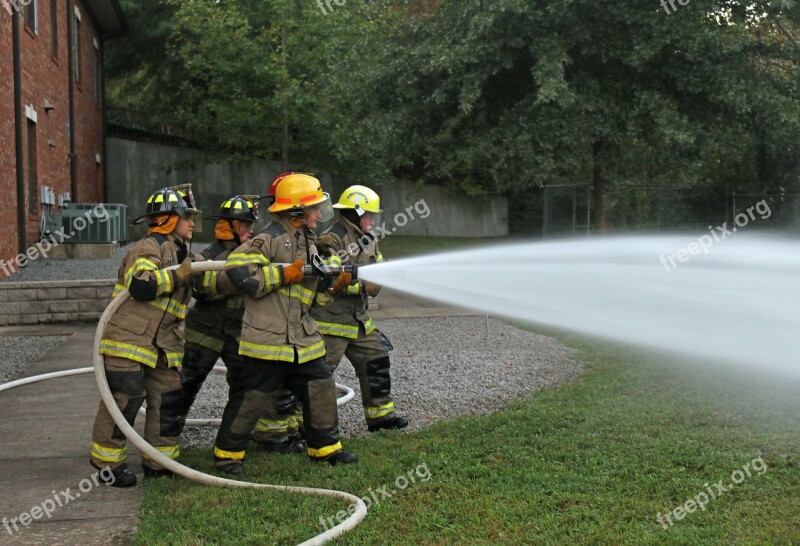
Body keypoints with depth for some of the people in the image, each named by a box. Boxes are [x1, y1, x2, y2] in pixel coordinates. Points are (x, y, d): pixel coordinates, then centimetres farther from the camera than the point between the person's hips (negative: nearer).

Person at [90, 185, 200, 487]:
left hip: (163, 343, 9)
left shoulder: (181, 251, 20)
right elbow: (141, 286, -27)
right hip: (128, 338, -9)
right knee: (124, 398, -7)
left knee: (169, 399, 7)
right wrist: (179, 274, -23)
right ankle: (108, 462, 6)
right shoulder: (149, 248, -12)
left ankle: (159, 461, 19)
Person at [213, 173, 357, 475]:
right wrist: (285, 273, -21)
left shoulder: (308, 242, 16)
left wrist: (333, 286, 3)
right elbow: (236, 270, -23)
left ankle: (325, 447, 28)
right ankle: (228, 452, 16)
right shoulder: (271, 237, -13)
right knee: (251, 397, 0)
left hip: (302, 337, 8)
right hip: (267, 336, -8)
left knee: (320, 389, 12)